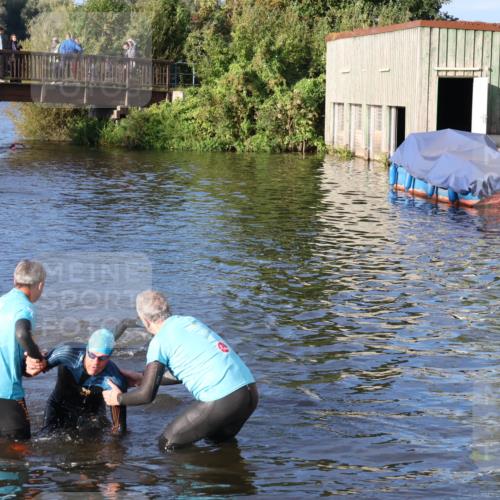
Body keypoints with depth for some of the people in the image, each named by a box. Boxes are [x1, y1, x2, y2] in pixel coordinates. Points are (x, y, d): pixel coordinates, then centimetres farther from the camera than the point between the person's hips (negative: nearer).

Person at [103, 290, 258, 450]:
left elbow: (146, 395, -2)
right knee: (218, 439, 33)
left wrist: (118, 399, 18)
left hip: (222, 400, -8)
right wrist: (141, 378, 38)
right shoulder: (190, 321, 19)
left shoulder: (160, 341, -3)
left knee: (168, 445, 6)